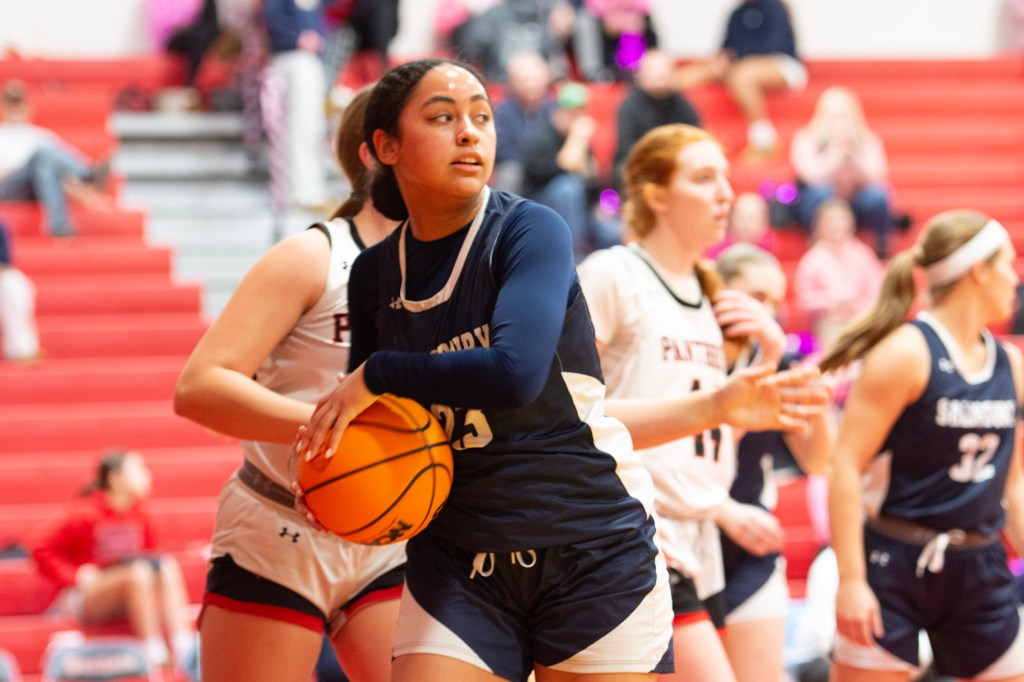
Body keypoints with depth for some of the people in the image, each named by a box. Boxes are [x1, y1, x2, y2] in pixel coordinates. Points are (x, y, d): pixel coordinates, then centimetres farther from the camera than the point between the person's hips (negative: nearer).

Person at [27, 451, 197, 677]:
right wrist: (77, 577, -16)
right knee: (139, 571, -31)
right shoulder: (86, 513, -11)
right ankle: (155, 656, -39)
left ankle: (184, 648, -36)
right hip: (83, 598, -6)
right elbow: (41, 547, -12)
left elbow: (151, 554, 19)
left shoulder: (138, 514, 6)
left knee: (167, 566, -20)